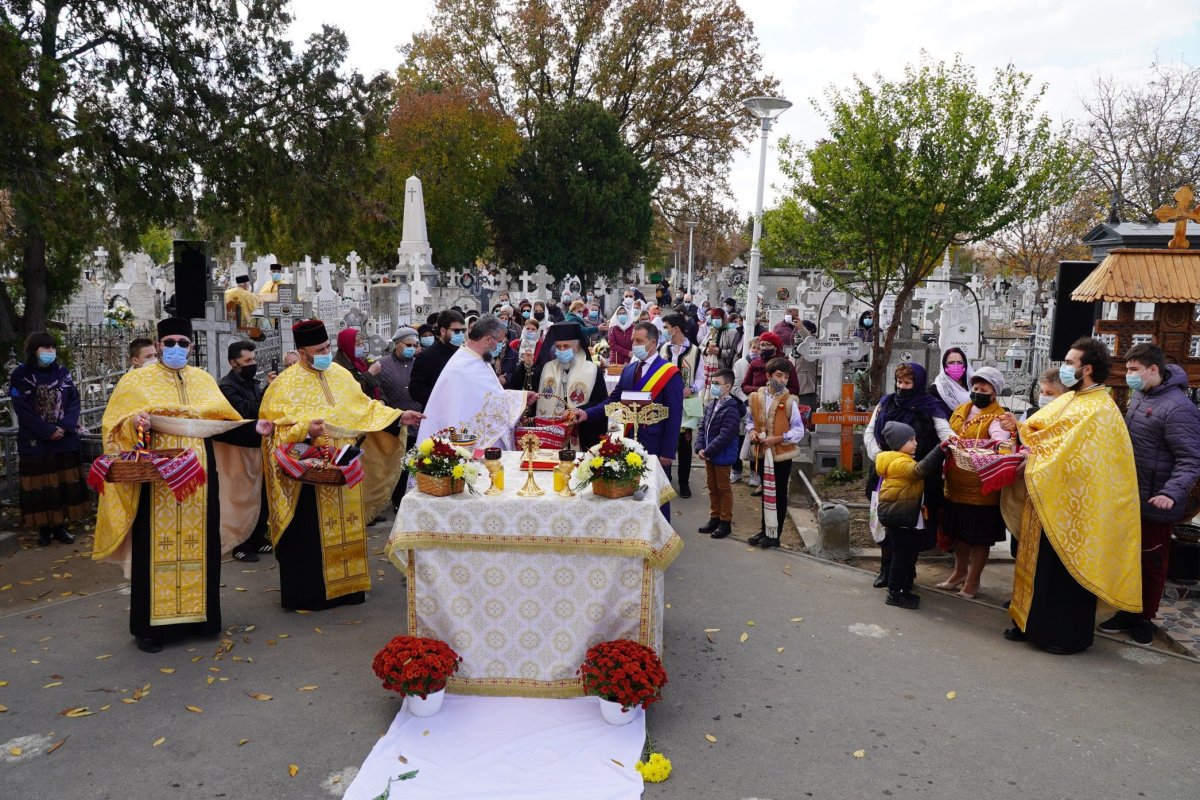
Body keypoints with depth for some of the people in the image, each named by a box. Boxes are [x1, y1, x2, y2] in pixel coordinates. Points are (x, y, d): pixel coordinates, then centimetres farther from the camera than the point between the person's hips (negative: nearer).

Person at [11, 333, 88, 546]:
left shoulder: (62, 372, 7)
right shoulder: (20, 375, -4)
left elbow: (74, 401, 2)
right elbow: (23, 411, -10)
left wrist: (65, 427, -13)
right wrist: (49, 431, -15)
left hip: (65, 440, 3)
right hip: (35, 442, -3)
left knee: (65, 483, 5)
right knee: (40, 485, 2)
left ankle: (60, 527, 14)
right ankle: (44, 529, 12)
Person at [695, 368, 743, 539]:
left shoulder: (731, 409, -21)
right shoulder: (711, 406, 8)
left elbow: (724, 436, -24)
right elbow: (702, 427, 8)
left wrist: (707, 451, -20)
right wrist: (700, 448, -5)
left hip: (722, 456, -8)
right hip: (709, 455, 8)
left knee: (723, 488, 4)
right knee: (712, 487, 17)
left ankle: (725, 522, 15)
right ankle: (714, 517, 30)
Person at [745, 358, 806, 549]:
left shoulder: (789, 401, -12)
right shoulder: (756, 397, -1)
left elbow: (799, 431, -11)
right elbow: (750, 420, 13)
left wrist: (778, 438, -21)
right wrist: (752, 431, -7)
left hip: (782, 454, -4)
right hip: (762, 453, 4)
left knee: (779, 494, 6)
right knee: (765, 492, 17)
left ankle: (774, 534, 15)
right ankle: (765, 530, 29)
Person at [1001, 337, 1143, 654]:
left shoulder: (1100, 410, -17)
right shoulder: (1068, 400, 10)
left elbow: (1073, 457, -24)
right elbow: (1040, 429, 14)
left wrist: (1035, 460, -16)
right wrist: (1019, 427, -5)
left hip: (1073, 507, -8)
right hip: (1049, 501, 8)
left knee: (1068, 568, 3)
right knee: (1041, 562, 14)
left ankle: (1069, 635, 17)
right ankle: (1034, 622, 26)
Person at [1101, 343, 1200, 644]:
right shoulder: (1138, 395, 5)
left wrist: (1172, 493, -33)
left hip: (1153, 503, -8)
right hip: (1128, 498, 8)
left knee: (1151, 562, 9)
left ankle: (1144, 617, 24)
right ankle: (1127, 611, 30)